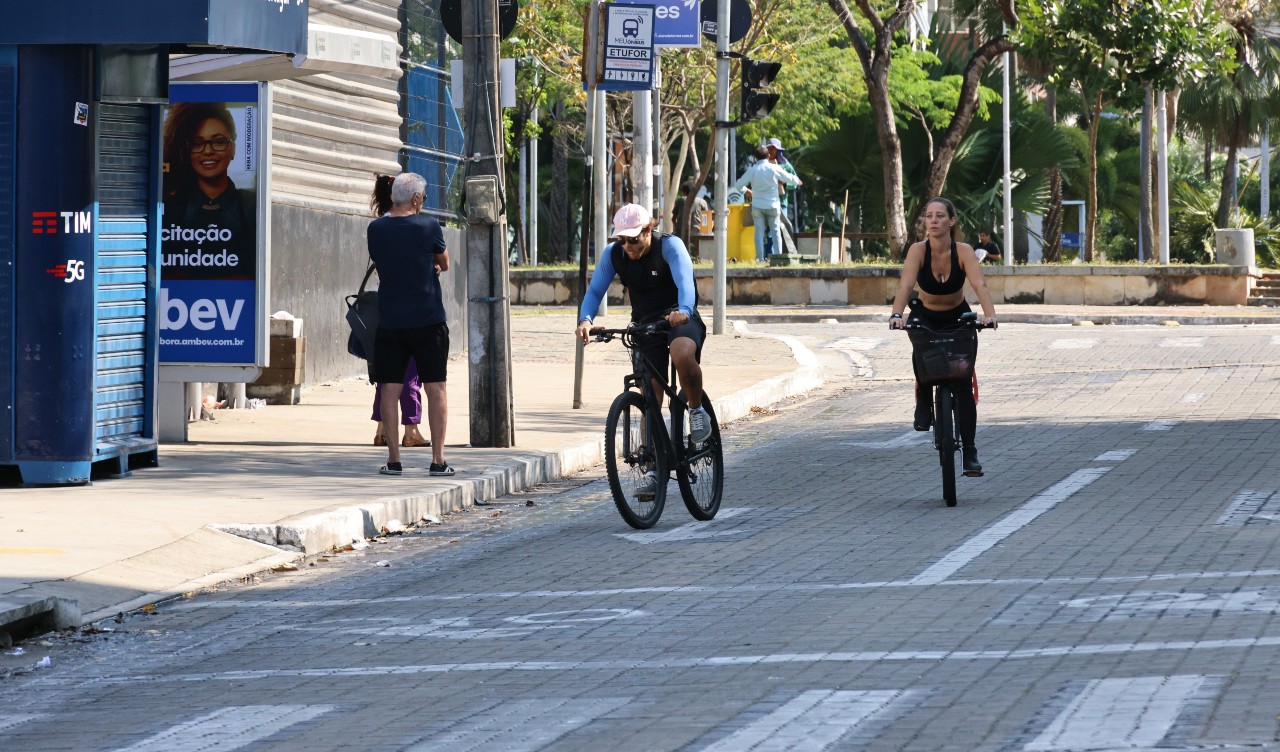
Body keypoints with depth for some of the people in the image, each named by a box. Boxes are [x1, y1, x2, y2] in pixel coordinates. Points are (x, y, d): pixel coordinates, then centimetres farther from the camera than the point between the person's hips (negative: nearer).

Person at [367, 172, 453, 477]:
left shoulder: (375, 229, 1)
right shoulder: (428, 226, -7)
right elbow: (444, 264, 7)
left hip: (389, 322, 2)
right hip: (428, 321, -2)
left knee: (390, 390, 5)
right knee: (435, 389, 5)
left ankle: (394, 460, 3)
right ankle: (438, 460, 4)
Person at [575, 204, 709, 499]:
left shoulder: (670, 246, -18)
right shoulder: (613, 254, -6)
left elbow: (684, 280, -33)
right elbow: (594, 290, -11)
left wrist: (683, 310, -54)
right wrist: (585, 319, -32)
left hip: (680, 320, -4)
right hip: (645, 325, 4)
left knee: (682, 356, -38)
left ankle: (697, 409, -10)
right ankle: (653, 469, 5)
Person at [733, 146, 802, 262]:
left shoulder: (752, 170, -2)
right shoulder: (774, 169, -4)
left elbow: (739, 185, 4)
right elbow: (789, 178, 5)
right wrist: (797, 181, 27)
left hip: (757, 206, 0)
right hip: (773, 205, 0)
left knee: (759, 231, 2)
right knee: (775, 230, 6)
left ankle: (760, 258, -4)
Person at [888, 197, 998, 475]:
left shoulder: (963, 251, -22)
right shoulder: (918, 250, -22)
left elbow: (979, 284, -35)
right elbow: (905, 285, -35)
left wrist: (990, 314, -53)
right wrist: (896, 314, -53)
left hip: (957, 318, 0)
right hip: (925, 316, 0)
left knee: (963, 385, -9)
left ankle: (969, 452, -1)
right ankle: (923, 405, -12)